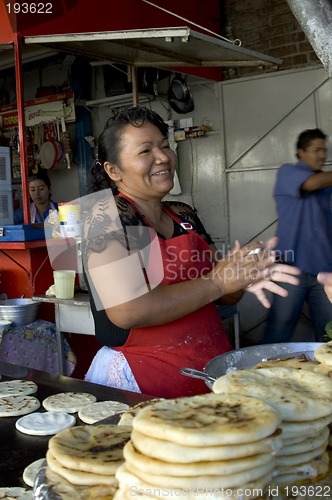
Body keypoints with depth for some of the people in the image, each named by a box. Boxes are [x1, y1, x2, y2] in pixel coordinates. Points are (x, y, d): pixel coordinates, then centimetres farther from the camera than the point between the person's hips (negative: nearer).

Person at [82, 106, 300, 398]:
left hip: (213, 372, 6)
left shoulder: (185, 215, 8)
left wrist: (243, 275, -6)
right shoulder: (106, 212, -10)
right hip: (142, 382, -5)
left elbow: (222, 296, 16)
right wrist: (216, 281, -16)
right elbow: (126, 311, -22)